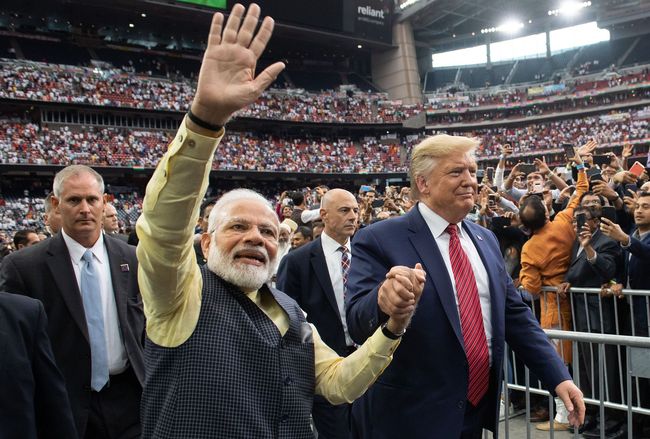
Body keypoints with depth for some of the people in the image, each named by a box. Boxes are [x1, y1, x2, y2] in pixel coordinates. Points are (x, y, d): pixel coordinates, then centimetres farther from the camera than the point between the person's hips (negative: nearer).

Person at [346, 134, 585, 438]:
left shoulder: (485, 239, 8)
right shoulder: (379, 240, -12)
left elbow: (514, 314, 12)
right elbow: (358, 324, -22)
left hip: (480, 408, 6)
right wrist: (383, 299, -43)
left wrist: (559, 377, 5)